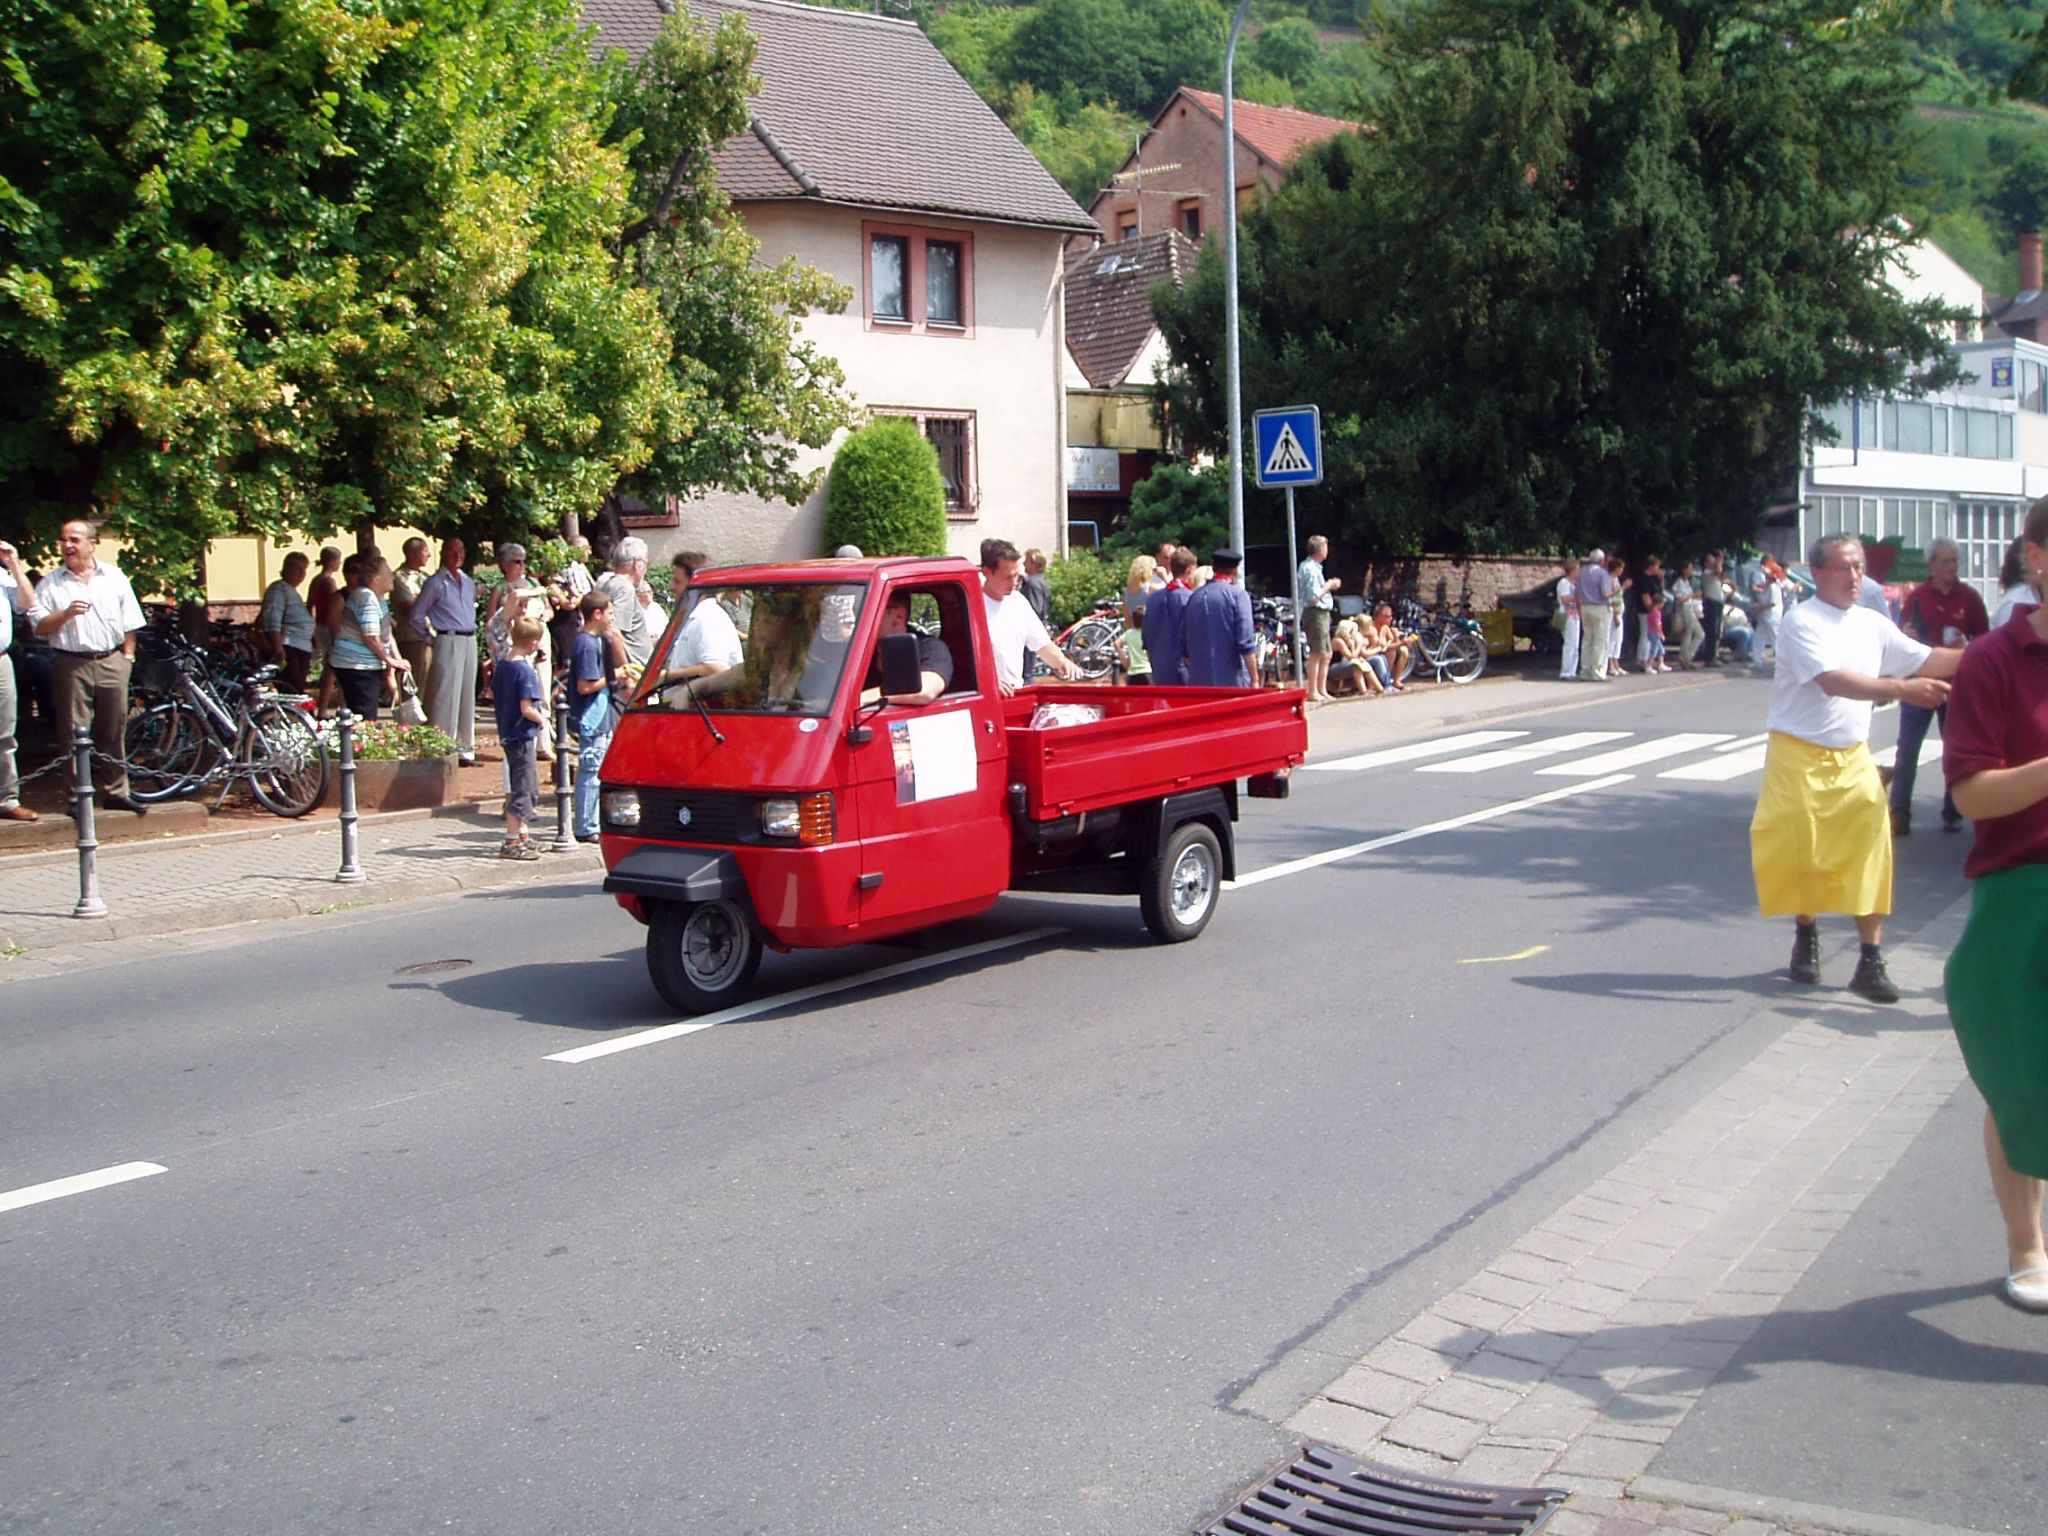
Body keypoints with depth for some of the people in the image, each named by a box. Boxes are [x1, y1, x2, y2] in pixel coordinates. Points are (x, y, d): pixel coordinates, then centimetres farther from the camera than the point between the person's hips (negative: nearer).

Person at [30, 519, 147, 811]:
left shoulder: (114, 577, 10)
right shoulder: (50, 584, 5)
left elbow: (129, 623, 12)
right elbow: (39, 627, 0)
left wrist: (128, 655, 4)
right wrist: (65, 614, -16)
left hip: (111, 663, 1)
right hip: (73, 664, -1)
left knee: (113, 732, 6)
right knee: (74, 734, -2)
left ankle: (115, 791, 13)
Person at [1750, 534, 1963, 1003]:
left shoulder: (1873, 625, 8)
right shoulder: (1802, 622, -12)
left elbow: (1926, 661, 10)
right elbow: (1833, 681, -25)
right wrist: (1902, 689, -33)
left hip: (1853, 758, 4)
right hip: (1799, 755, -4)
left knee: (1869, 856, -6)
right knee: (1800, 854, 4)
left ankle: (1871, 962, -4)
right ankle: (1806, 934, 30)